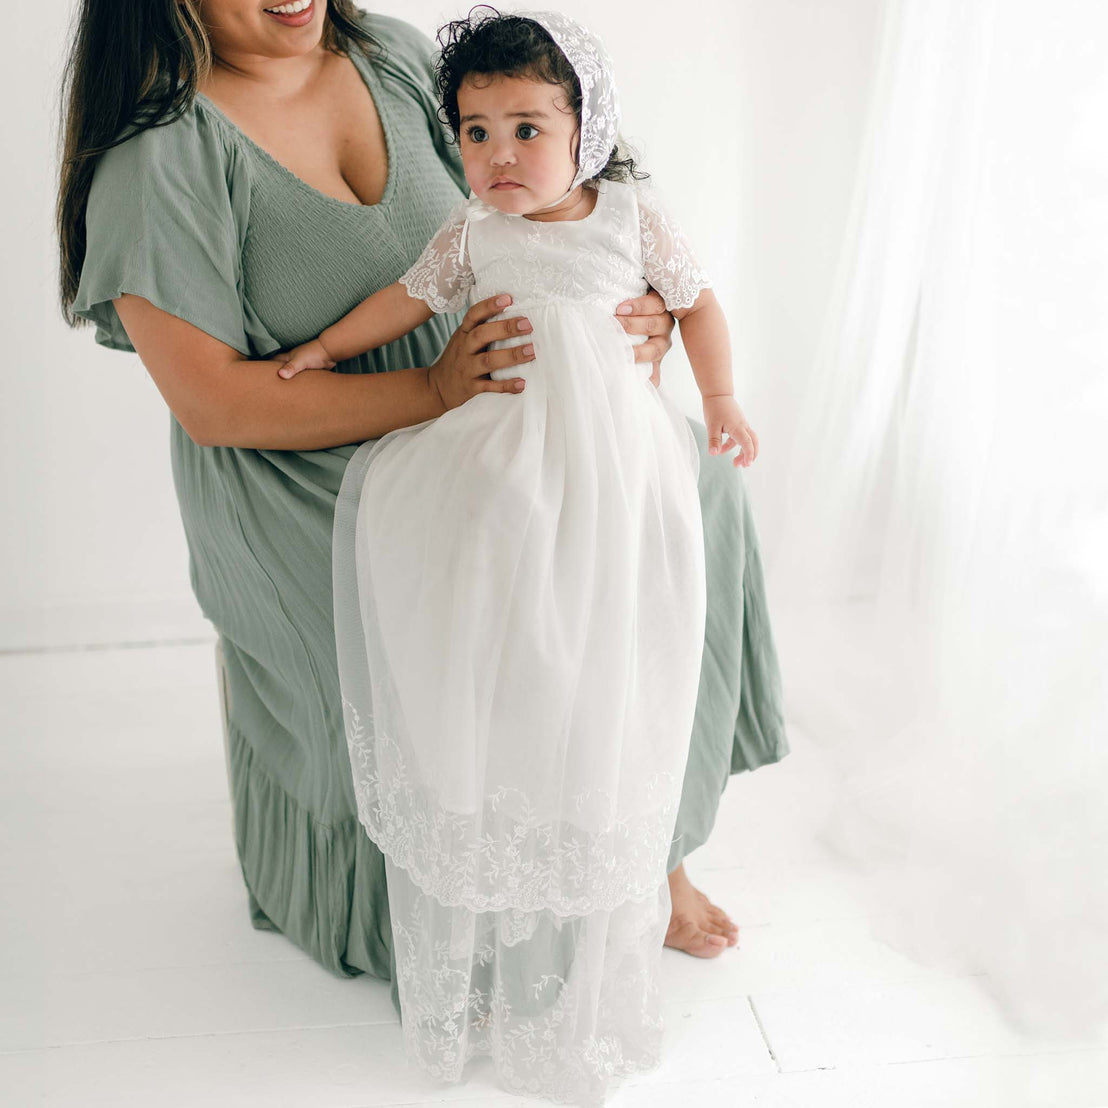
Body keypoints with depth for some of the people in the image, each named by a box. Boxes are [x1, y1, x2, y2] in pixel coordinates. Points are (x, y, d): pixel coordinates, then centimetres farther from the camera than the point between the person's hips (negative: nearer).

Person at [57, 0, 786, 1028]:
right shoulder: (155, 153, -14)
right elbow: (209, 402, -19)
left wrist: (636, 319, -12)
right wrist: (432, 391, -27)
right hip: (307, 491, -6)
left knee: (689, 479, -8)